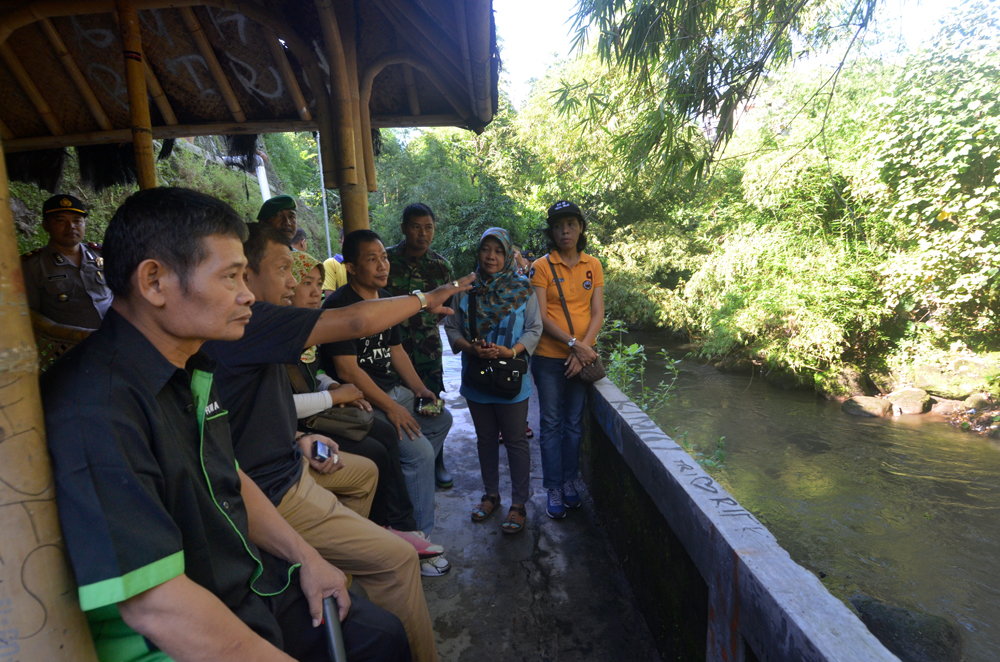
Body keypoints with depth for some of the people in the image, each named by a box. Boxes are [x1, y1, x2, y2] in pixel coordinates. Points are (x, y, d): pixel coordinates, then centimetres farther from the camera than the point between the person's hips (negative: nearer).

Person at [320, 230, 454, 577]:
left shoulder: (385, 300, 11)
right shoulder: (339, 304, -17)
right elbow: (347, 369, -22)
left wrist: (419, 389, 5)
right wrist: (391, 408, -22)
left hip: (392, 389, 10)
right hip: (360, 400, -10)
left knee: (441, 419, 16)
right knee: (419, 450, -19)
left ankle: (408, 487, 25)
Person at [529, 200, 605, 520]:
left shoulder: (593, 265, 6)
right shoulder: (541, 266, -4)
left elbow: (597, 313, 2)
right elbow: (541, 316, -11)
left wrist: (584, 347, -11)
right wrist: (574, 343, -17)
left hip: (583, 357, 3)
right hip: (549, 357, -3)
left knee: (574, 423, 12)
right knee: (551, 424, 5)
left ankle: (569, 481, 27)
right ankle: (553, 489, 17)